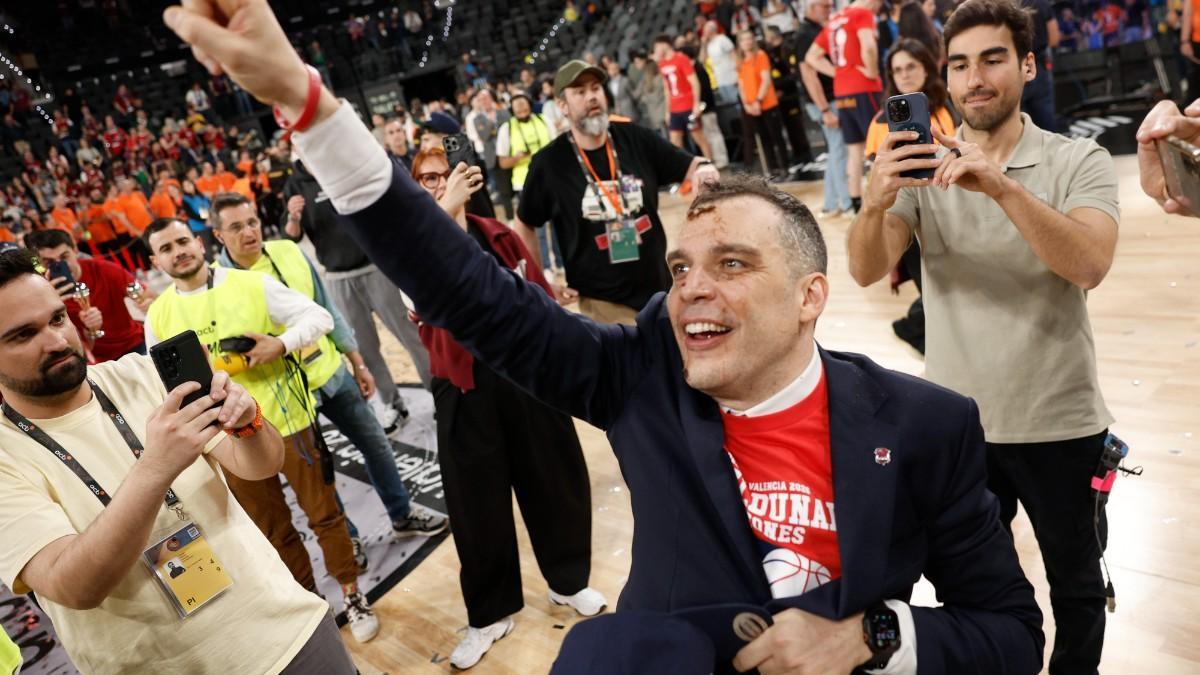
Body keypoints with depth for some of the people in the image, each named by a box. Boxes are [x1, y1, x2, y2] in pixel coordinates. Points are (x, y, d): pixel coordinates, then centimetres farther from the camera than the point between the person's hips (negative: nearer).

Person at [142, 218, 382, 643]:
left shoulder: (252, 283, -6)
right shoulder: (158, 315, 2)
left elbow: (319, 317, -6)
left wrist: (280, 344, -21)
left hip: (287, 420, -2)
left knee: (323, 513, 7)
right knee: (273, 530, 15)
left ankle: (353, 596, 25)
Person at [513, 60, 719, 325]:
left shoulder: (635, 139, -2)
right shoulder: (549, 163, -8)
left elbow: (690, 167, 1)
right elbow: (523, 225, 4)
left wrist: (705, 172, -23)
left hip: (661, 291, 4)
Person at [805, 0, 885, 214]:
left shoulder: (834, 21, 16)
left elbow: (811, 57, 16)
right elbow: (868, 47, -26)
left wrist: (838, 72, 9)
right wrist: (873, 72, -11)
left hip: (842, 93, 7)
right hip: (864, 90, -7)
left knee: (854, 149, 11)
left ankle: (856, 203, 14)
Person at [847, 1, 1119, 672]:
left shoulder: (1080, 162, -7)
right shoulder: (925, 165, -3)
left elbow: (1090, 265, -25)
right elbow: (867, 271, -16)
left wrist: (1002, 186, -38)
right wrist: (877, 200, -36)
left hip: (1060, 422, -1)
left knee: (1076, 585, 20)